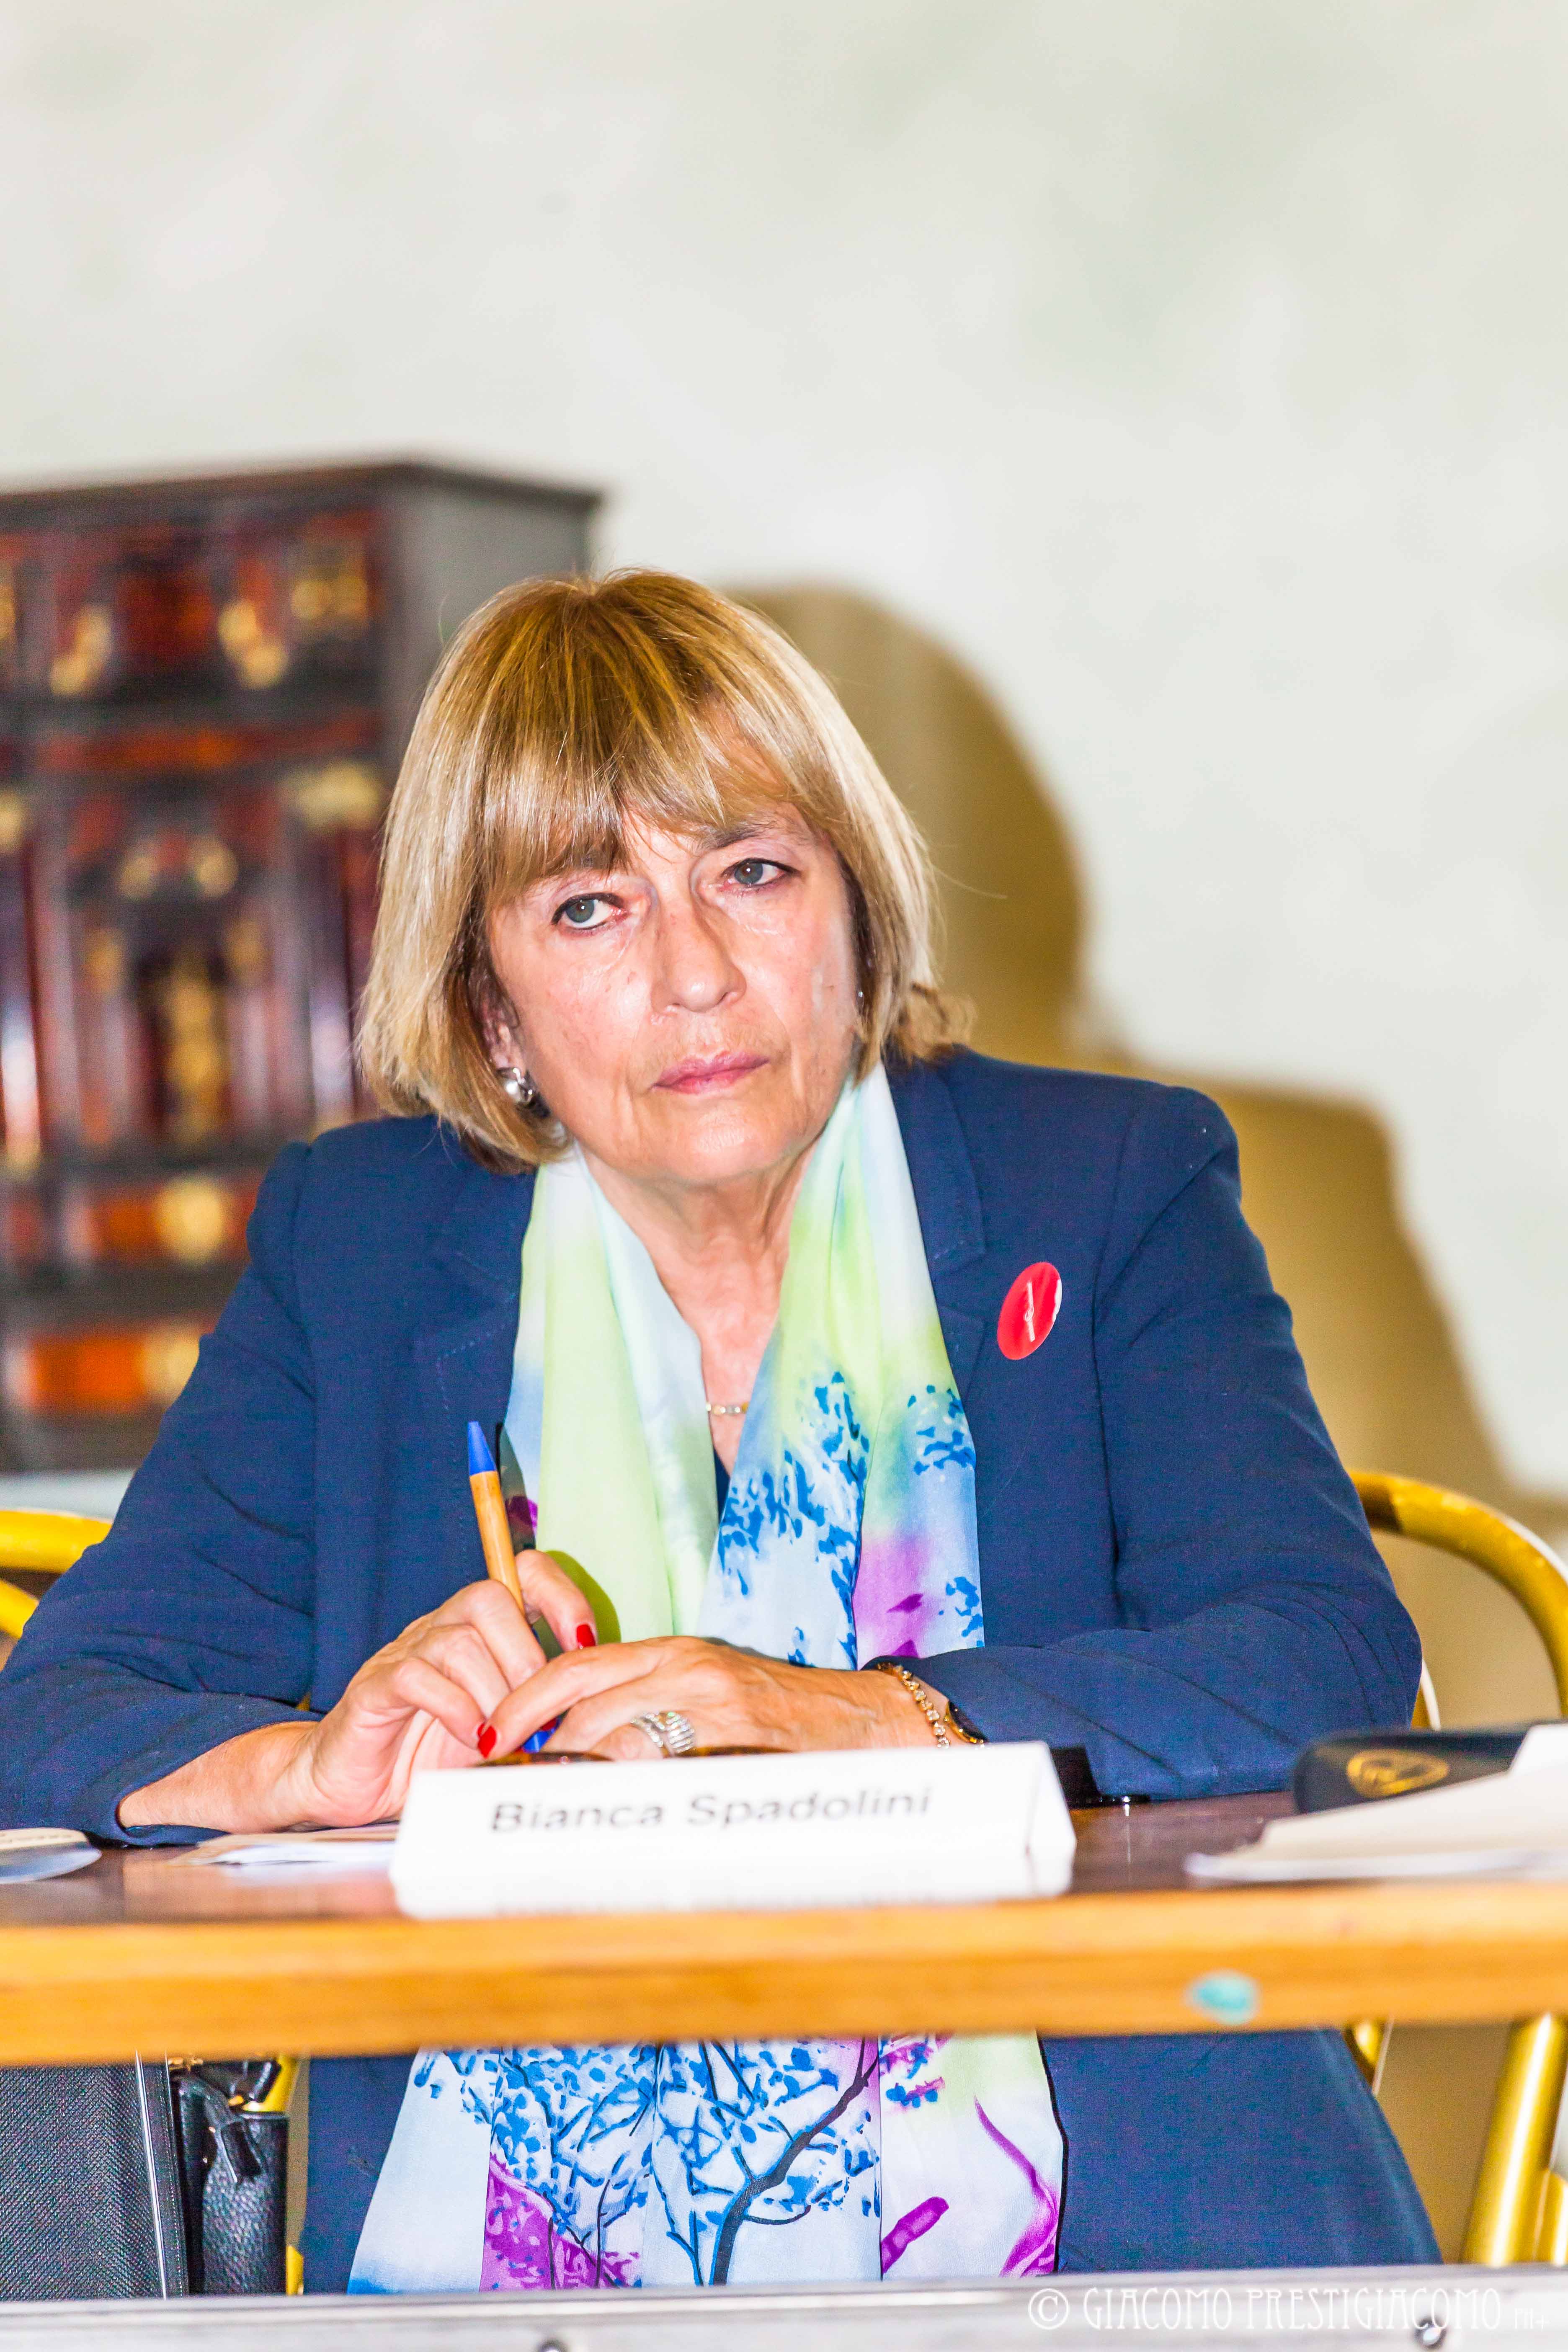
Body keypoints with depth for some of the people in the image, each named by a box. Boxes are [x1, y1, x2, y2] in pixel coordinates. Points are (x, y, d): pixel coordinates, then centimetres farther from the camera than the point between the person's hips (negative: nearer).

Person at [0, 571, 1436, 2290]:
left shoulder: (1112, 1187, 13)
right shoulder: (354, 1244, 17)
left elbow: (1337, 1660, 0)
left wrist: (860, 1721, -15)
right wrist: (315, 1764, -12)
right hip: (486, 2248, 2)